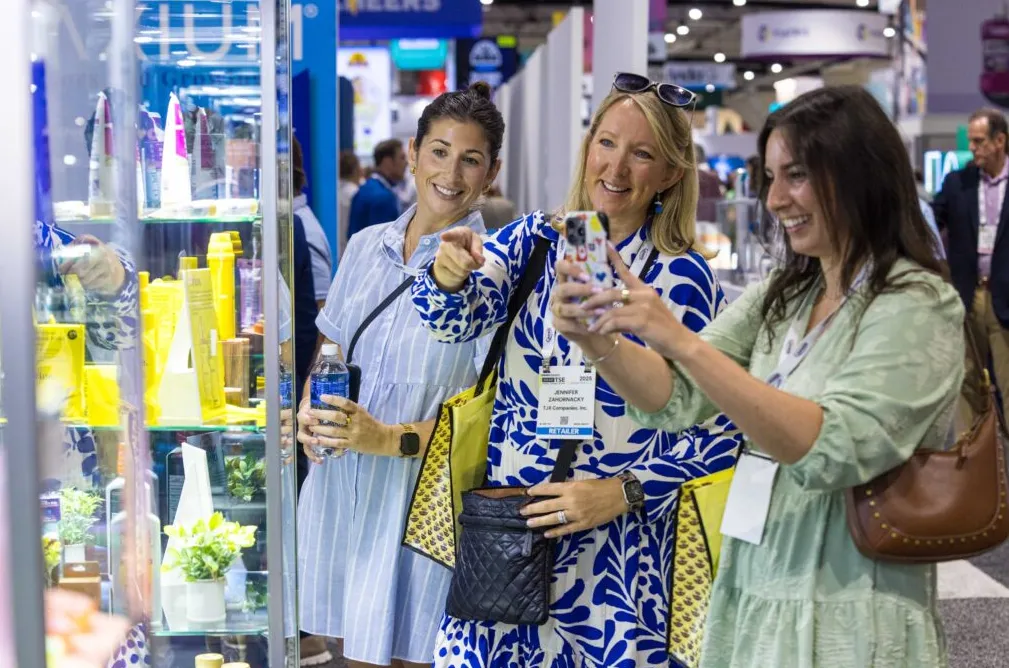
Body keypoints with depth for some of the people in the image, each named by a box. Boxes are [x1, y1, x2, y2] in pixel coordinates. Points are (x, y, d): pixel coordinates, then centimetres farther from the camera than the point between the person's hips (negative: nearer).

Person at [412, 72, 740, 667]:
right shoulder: (537, 239, 4)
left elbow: (721, 430, -6)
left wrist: (623, 491, -17)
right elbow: (461, 317, -13)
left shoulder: (683, 279, -6)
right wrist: (449, 277, -35)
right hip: (502, 533, 3)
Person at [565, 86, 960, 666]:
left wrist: (681, 342, -32)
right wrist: (601, 343, -19)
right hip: (750, 605, 6)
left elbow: (833, 450, -26)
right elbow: (675, 399, 1)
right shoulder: (781, 297, 9)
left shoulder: (917, 306, -13)